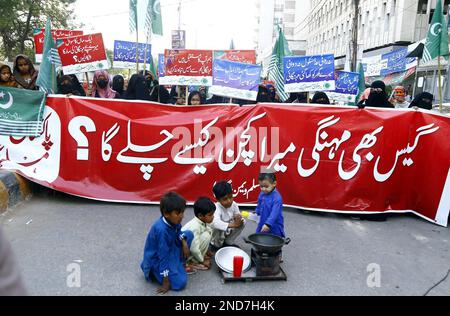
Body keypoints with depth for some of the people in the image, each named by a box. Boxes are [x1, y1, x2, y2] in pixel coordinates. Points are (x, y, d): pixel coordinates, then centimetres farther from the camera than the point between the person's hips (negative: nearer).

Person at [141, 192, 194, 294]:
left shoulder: (173, 221, -14)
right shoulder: (162, 230, -36)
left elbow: (177, 232, 12)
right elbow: (163, 257, -31)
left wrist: (184, 243, -5)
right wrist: (166, 281, -24)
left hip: (170, 248, 8)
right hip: (157, 259, -8)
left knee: (189, 234, 3)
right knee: (180, 282, -18)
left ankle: (177, 264, 7)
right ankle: (156, 272, 4)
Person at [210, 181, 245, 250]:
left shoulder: (234, 205, -14)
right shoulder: (216, 208, -32)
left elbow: (239, 217, -11)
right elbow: (215, 223, -50)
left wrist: (240, 220, -37)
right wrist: (232, 225, -58)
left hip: (228, 231, 6)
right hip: (215, 234, -5)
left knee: (243, 223, -14)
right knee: (218, 228, -37)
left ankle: (228, 242, 3)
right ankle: (216, 245, -5)